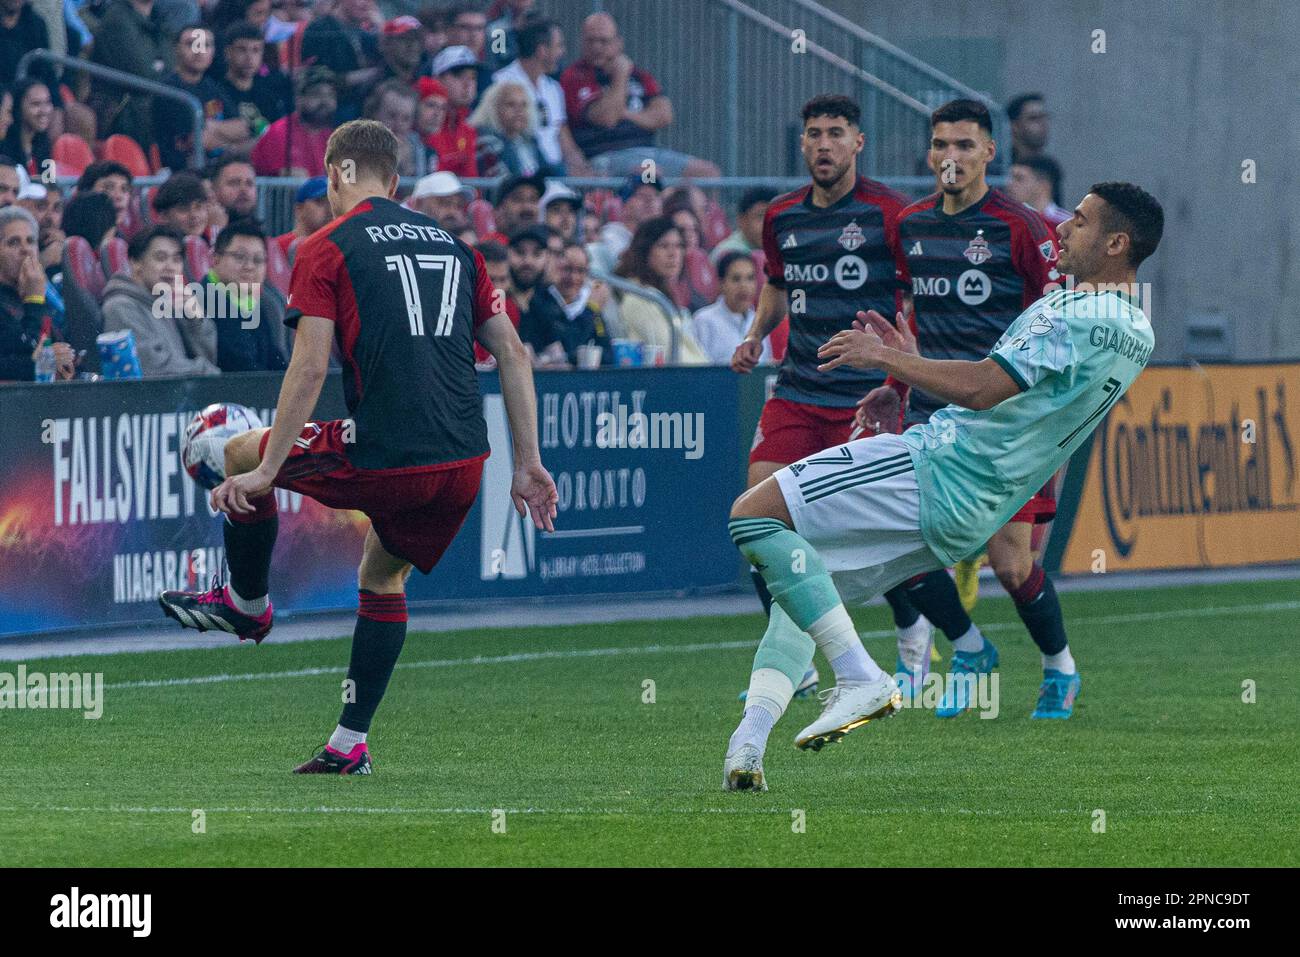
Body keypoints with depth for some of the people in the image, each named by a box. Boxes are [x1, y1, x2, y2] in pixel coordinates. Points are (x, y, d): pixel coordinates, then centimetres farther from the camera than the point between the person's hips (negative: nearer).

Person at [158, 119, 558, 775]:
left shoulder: (327, 249, -1)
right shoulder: (452, 244, 17)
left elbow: (310, 367, -10)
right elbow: (512, 353, 15)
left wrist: (264, 470, -6)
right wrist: (528, 465, 18)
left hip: (384, 460, -6)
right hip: (464, 463, 6)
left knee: (241, 454, 18)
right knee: (382, 576, 27)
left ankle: (247, 602, 35)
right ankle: (350, 745, 23)